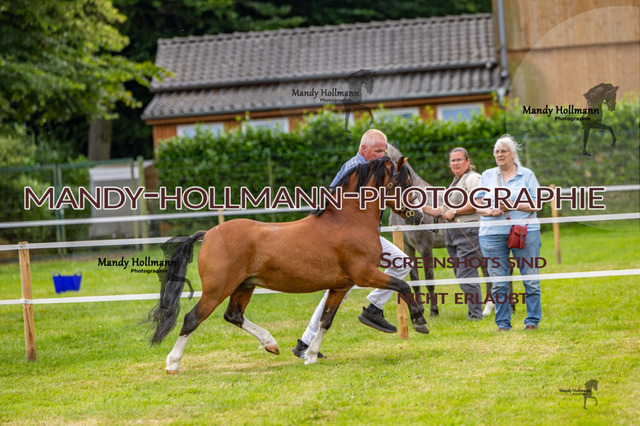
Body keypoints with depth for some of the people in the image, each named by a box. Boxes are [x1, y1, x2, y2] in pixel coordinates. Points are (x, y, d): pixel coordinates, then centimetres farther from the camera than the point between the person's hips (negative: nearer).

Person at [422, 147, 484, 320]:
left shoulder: (472, 178, -4)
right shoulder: (454, 183, 24)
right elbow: (442, 211, 27)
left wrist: (455, 212, -13)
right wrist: (421, 207, 18)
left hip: (468, 232, -10)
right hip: (452, 234, 10)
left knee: (465, 273, -14)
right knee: (461, 274, 8)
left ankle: (476, 313, -12)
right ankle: (474, 311, 13)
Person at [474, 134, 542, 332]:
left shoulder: (527, 175, 8)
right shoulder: (487, 176, 14)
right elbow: (478, 205, 11)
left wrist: (513, 206, -13)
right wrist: (491, 212, -10)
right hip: (492, 234, 2)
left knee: (530, 278, -2)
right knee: (498, 282, 1)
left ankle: (533, 320, 7)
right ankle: (502, 322, 10)